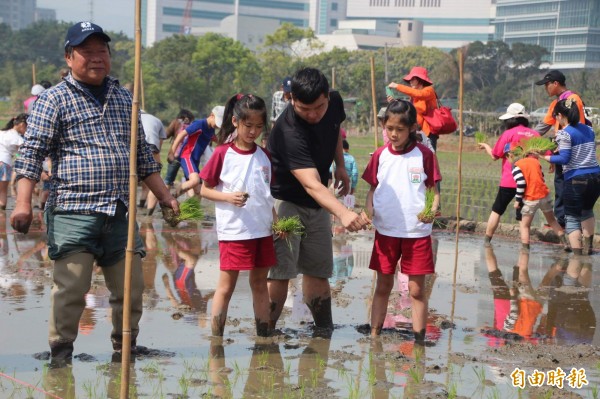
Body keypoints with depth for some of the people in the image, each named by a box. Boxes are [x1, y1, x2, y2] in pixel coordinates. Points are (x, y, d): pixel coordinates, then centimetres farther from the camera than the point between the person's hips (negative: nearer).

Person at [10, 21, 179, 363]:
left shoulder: (124, 98, 17)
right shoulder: (55, 100, 0)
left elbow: (142, 153, 23)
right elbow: (32, 154, -6)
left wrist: (164, 195, 19)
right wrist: (23, 203, -16)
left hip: (120, 213, 5)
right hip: (74, 212, -5)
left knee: (132, 288, 9)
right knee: (71, 289, -5)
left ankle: (125, 348, 26)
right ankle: (61, 354, 8)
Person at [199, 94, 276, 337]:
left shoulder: (264, 155, 8)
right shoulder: (223, 153, -5)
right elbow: (205, 190, -1)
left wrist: (276, 221, 6)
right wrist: (228, 197, -17)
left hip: (262, 230, 5)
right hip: (233, 230, -4)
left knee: (260, 284, 12)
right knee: (226, 286, 0)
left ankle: (264, 336, 20)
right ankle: (216, 340, 6)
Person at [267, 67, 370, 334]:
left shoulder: (334, 103, -10)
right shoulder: (288, 132, -34)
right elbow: (311, 184, -45)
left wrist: (340, 166, 15)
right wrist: (343, 213, -58)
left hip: (317, 205, 7)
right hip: (283, 201, -7)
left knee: (318, 272, 11)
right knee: (279, 274, -13)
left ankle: (325, 332, 20)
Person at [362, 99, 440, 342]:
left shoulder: (423, 155, -4)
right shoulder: (380, 155, 3)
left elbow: (433, 190, -1)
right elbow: (373, 188, 9)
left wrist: (433, 209, -21)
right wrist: (369, 210, -9)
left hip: (417, 231, -2)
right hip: (385, 230, 2)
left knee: (417, 290, 3)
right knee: (383, 287, 10)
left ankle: (419, 340, 11)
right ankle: (374, 336, 17)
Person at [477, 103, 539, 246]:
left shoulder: (509, 134, -5)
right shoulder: (535, 135, 2)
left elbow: (495, 155, 2)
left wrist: (486, 146, 19)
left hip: (509, 181, -2)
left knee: (497, 210, 12)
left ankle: (487, 241, 13)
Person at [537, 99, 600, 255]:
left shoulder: (564, 134, -9)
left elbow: (564, 159, -15)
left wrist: (544, 157, -5)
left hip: (575, 179, -7)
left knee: (572, 218, 5)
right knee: (587, 210, 30)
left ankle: (577, 254, -4)